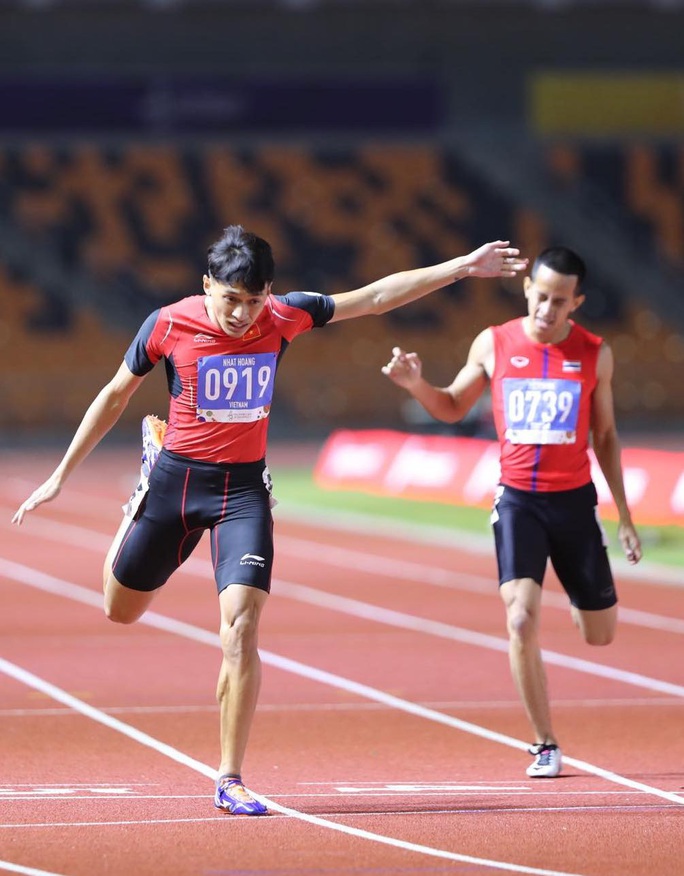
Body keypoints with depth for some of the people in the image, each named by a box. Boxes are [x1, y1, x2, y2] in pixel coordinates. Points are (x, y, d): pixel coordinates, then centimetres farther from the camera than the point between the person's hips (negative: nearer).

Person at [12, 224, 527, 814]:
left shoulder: (283, 318, -8)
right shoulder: (168, 326, -12)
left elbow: (375, 297, -1)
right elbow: (115, 396, 2)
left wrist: (462, 268, -5)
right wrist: (61, 476, 6)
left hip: (244, 485, 0)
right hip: (176, 478, 0)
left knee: (241, 630, -16)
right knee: (120, 610, 20)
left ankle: (230, 781, -7)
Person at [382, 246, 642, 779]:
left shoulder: (595, 354, -1)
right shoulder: (493, 345, -2)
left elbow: (605, 437, 8)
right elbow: (453, 408, 12)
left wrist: (625, 515, 7)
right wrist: (416, 385, -9)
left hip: (574, 499, 1)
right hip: (518, 499, -1)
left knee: (600, 635, 10)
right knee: (522, 621, -18)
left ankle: (577, 601, 50)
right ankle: (545, 745, -5)